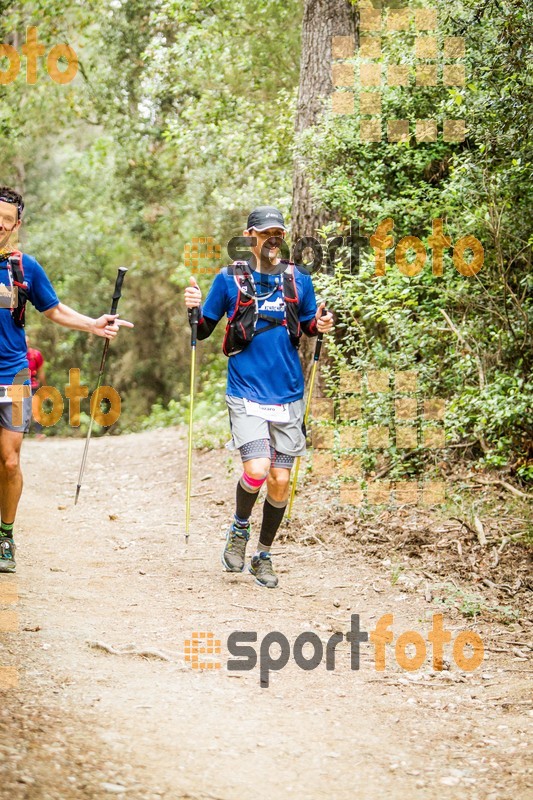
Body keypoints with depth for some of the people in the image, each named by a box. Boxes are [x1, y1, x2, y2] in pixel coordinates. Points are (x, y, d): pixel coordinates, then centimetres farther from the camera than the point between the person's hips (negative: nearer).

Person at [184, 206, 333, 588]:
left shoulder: (298, 279, 6)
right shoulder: (230, 279, 0)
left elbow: (309, 326, 17)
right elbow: (204, 329, 6)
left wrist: (320, 325, -4)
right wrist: (194, 308, -14)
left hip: (289, 397, 3)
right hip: (246, 395, -3)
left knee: (280, 481, 3)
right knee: (257, 470, -19)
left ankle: (263, 555, 23)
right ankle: (240, 528, 12)